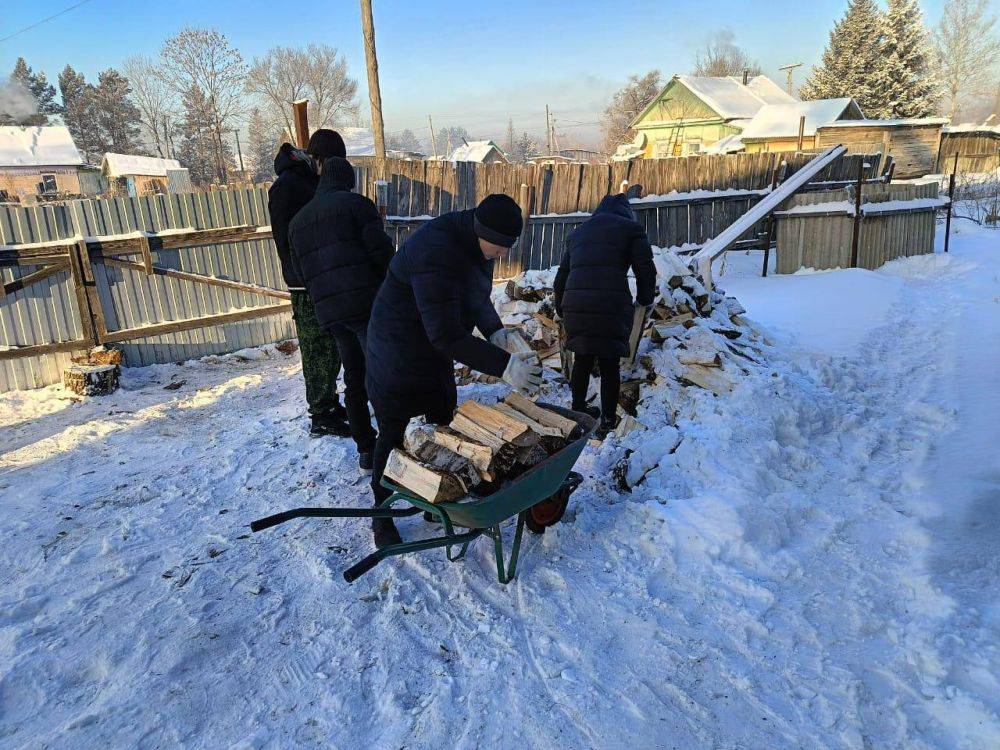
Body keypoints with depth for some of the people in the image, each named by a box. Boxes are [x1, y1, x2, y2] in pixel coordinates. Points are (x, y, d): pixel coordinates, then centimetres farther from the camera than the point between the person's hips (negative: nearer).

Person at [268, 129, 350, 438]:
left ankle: (330, 404, 29)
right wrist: (306, 279, -19)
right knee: (318, 352, -3)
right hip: (308, 287, -9)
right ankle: (321, 418, 6)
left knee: (330, 349, 16)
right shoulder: (287, 186, -14)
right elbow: (286, 240, -18)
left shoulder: (314, 181, 14)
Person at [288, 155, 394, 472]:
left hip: (329, 311, 6)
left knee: (354, 380, 13)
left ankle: (366, 451, 17)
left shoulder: (298, 220, 21)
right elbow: (381, 249, -8)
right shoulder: (355, 203, 1)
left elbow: (301, 271, 20)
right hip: (366, 302, -6)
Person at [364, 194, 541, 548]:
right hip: (400, 356, -9)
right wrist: (503, 365, -38)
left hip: (435, 351, 9)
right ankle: (382, 516, 23)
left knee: (444, 428, 14)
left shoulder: (477, 243, -4)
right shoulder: (437, 254, -35)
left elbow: (477, 296, 12)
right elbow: (447, 336, -38)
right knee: (393, 436, 5)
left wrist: (495, 330, -7)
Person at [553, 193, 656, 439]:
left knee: (582, 361, 18)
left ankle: (578, 413, 26)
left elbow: (561, 276, 27)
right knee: (609, 365, 6)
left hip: (575, 306, 4)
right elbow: (646, 270, 5)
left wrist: (560, 308, 39)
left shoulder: (578, 232, 25)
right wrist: (644, 300, 22)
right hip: (612, 307, -4)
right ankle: (607, 424, 11)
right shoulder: (630, 228, 10)